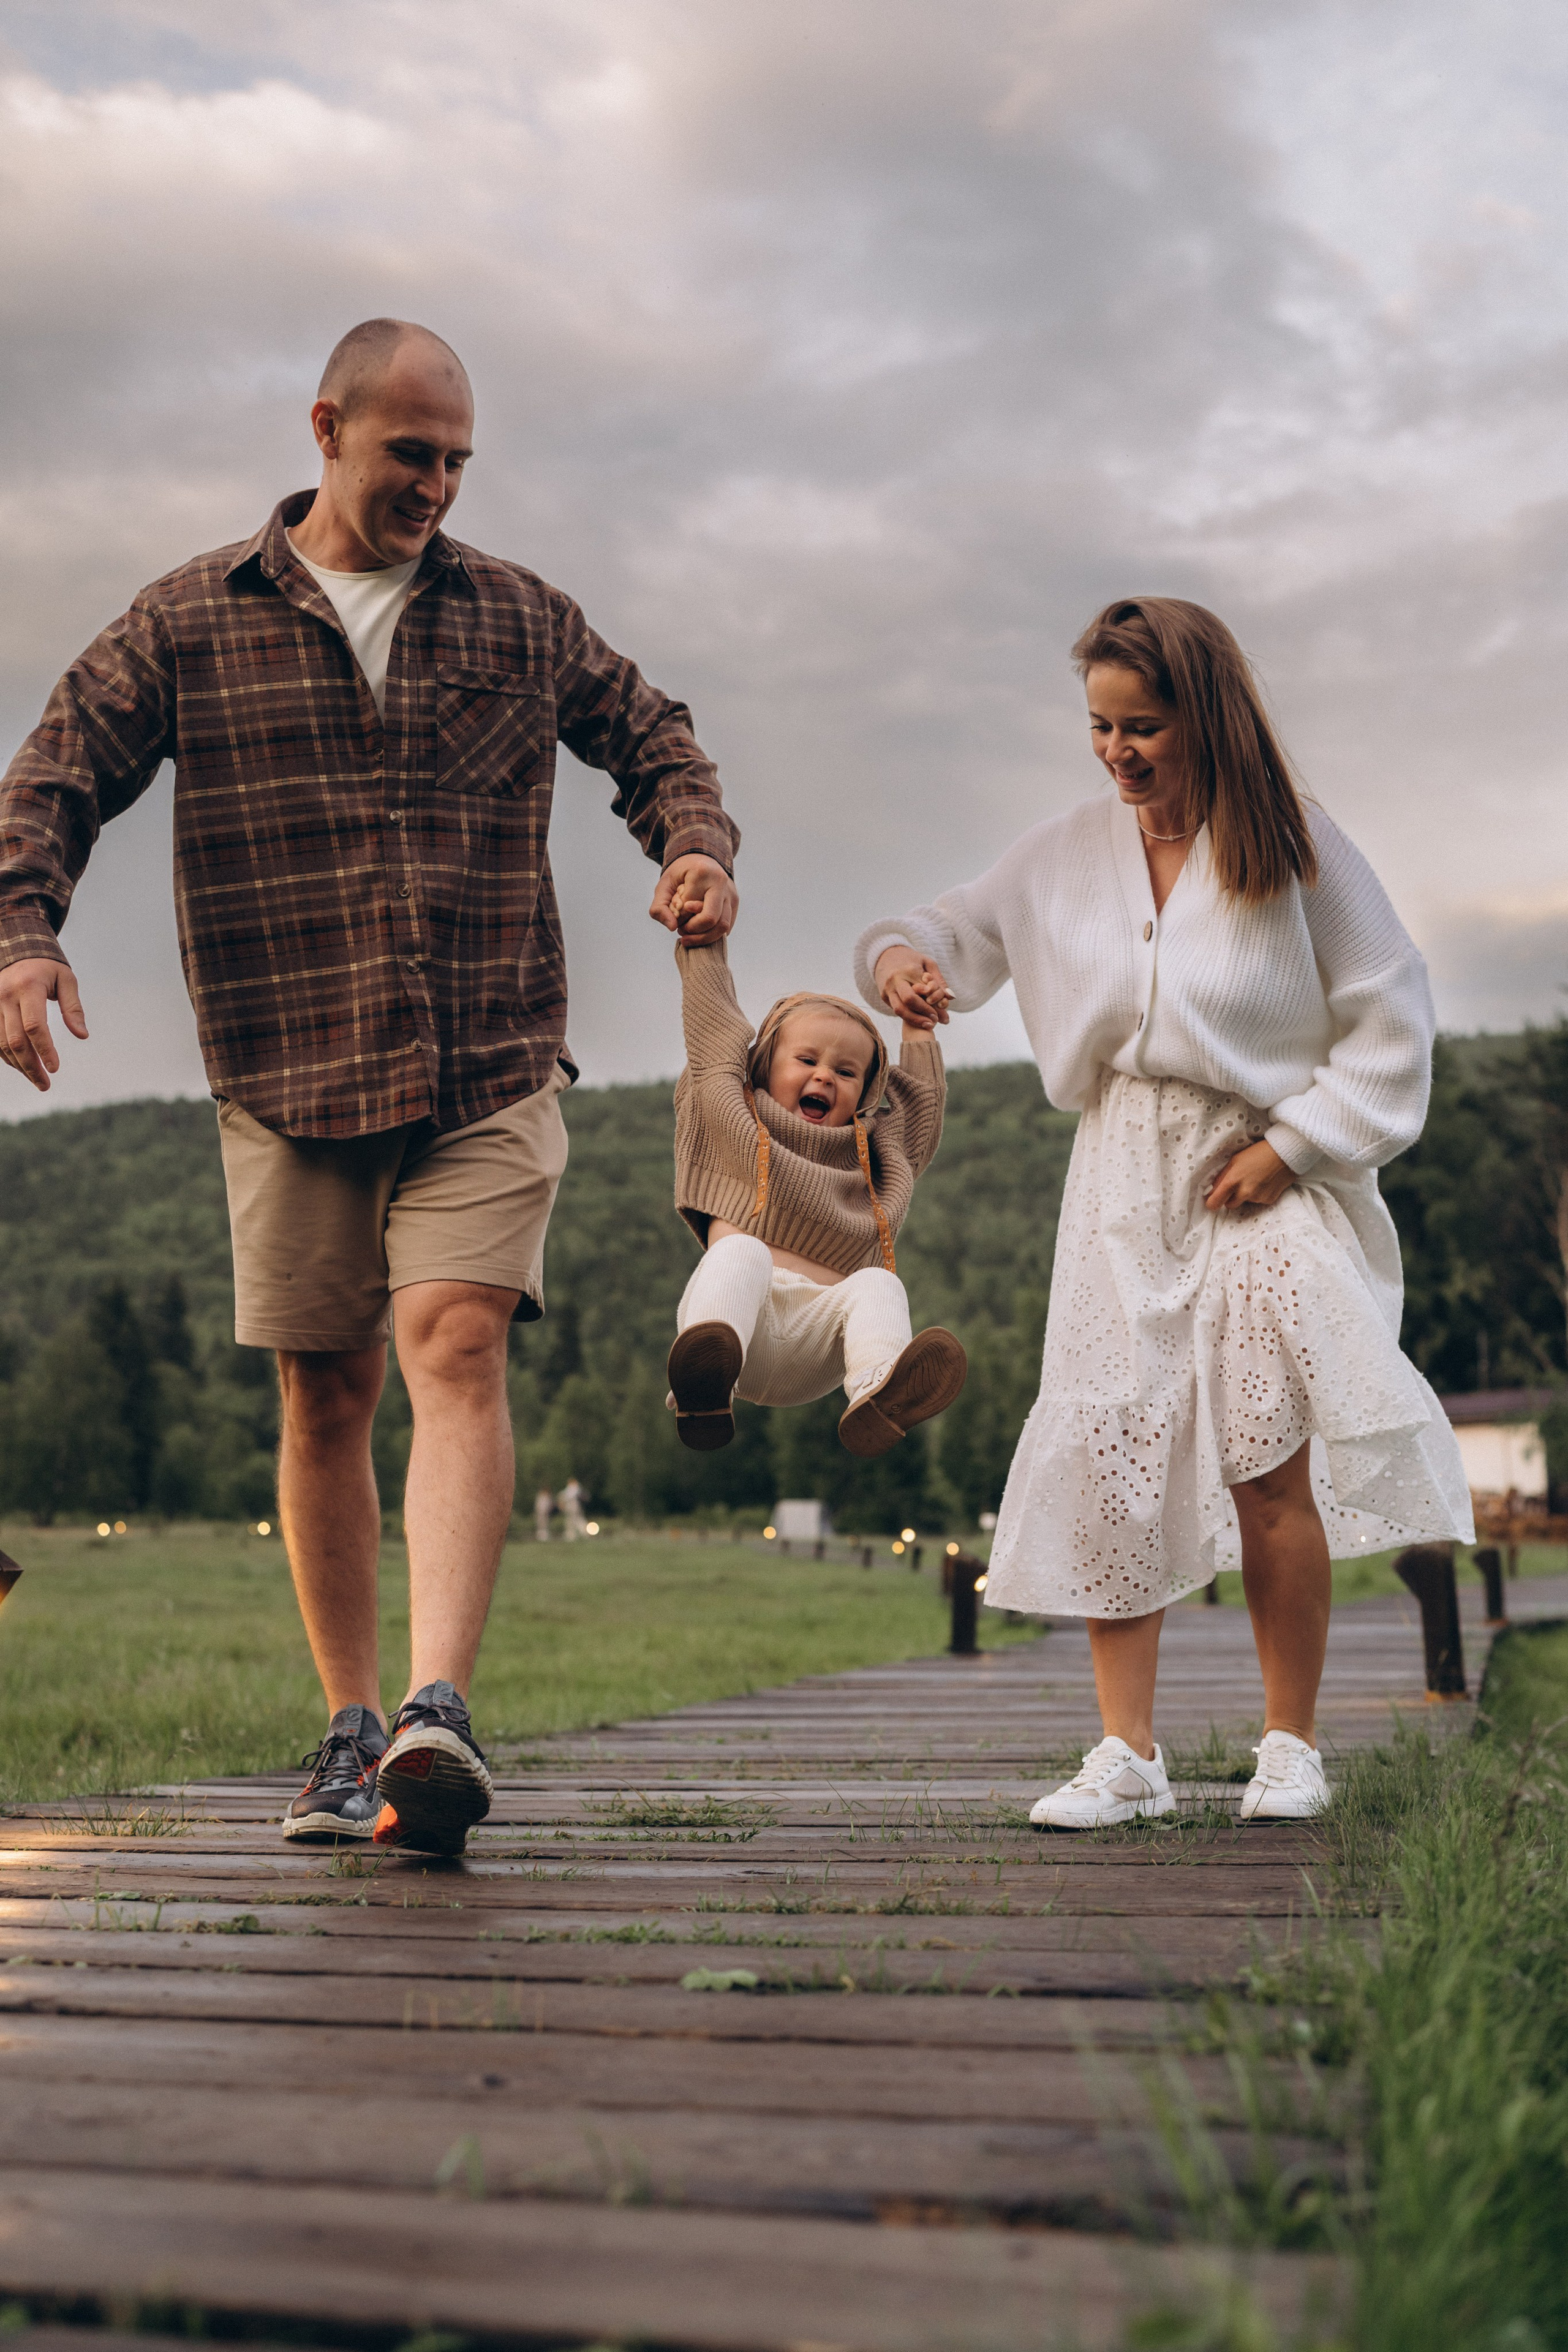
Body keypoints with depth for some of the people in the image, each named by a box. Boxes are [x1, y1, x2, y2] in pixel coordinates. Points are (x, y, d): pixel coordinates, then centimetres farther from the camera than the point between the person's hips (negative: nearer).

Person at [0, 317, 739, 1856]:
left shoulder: (521, 620, 12)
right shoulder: (192, 621, 7)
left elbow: (652, 738, 21)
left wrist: (696, 845, -1)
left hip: (489, 1074, 0)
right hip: (287, 1079, 0)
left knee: (456, 1352, -18)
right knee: (325, 1397, 5)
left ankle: (438, 1712, -25)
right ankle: (350, 1731, 17)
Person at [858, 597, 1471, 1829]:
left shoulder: (1293, 845, -2)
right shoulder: (1069, 853, 8)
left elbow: (1389, 1016, 1)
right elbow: (964, 934, 15)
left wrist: (1294, 1143, -7)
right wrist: (900, 954, -9)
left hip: (1259, 1173, -3)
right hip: (1123, 1184, 3)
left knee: (1268, 1465, -7)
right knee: (1109, 1461, -4)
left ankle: (1292, 1744, 11)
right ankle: (1129, 1751, 5)